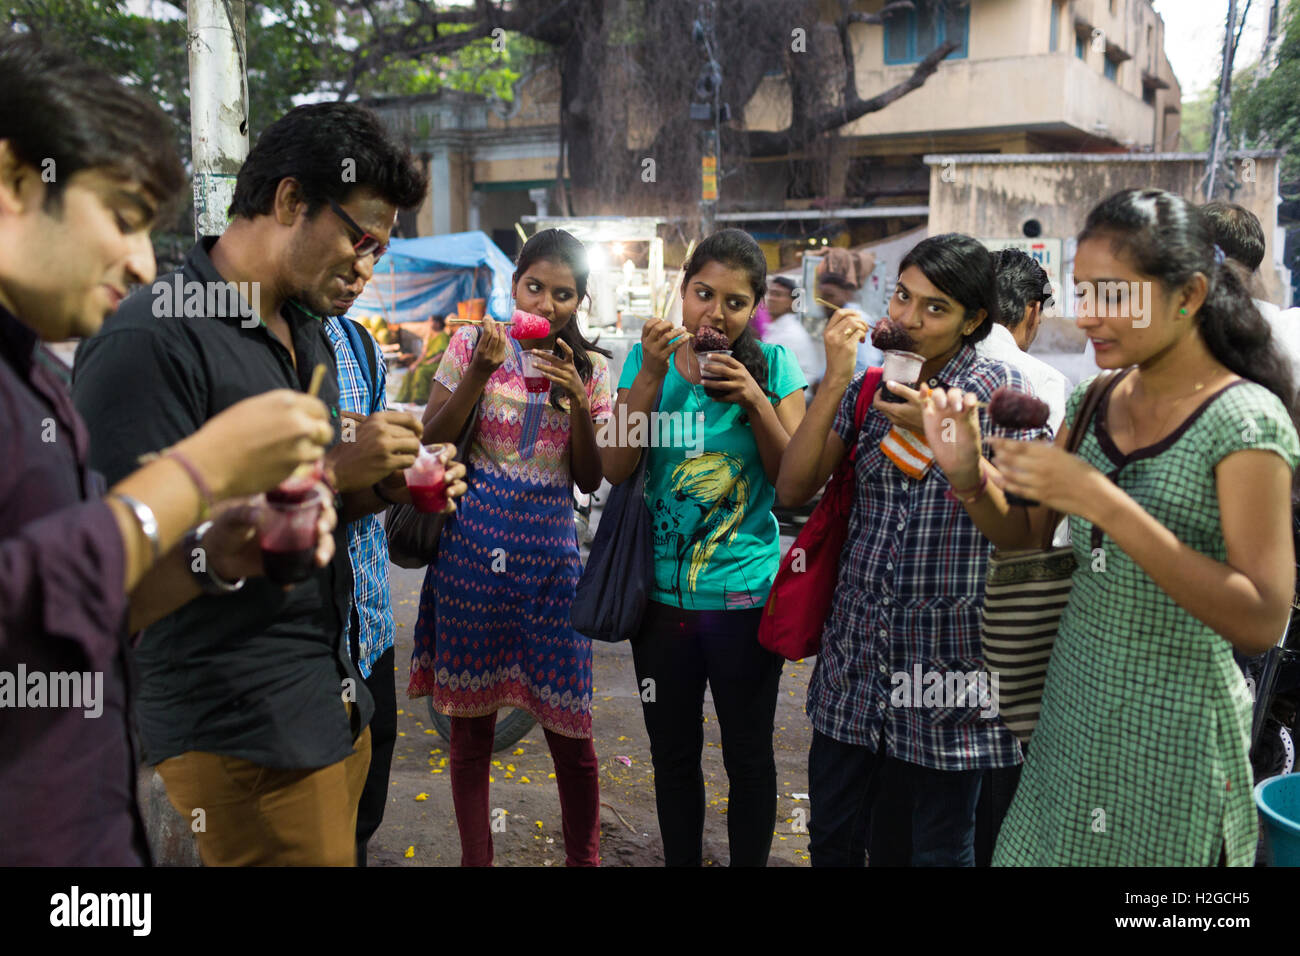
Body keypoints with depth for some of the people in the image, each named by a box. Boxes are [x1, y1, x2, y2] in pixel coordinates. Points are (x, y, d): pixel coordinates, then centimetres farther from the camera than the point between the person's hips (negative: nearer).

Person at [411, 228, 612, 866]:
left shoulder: (590, 368, 7)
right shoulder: (473, 342, 3)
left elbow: (590, 481, 4)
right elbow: (431, 443, -3)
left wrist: (578, 401, -12)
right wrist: (480, 371, -14)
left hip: (550, 549, 1)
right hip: (473, 540, -1)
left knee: (569, 726, 2)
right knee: (470, 722, 8)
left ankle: (584, 858, 23)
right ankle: (475, 858, 27)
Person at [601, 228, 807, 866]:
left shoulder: (773, 366, -4)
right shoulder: (645, 361, 0)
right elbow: (616, 469, -9)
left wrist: (755, 400, -19)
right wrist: (652, 375, -17)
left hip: (746, 593, -1)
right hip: (662, 592, 2)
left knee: (748, 754, 12)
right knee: (673, 752, 16)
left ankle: (749, 861, 33)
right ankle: (681, 861, 36)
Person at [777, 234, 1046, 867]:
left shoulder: (999, 390, -5)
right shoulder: (868, 388, 6)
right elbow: (792, 490, -3)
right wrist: (833, 383, -12)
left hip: (946, 665, -3)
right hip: (856, 651, 4)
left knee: (931, 849, 12)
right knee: (833, 840, 15)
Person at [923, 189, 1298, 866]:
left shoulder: (1244, 421, -17)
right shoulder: (1099, 399, 1)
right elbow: (1023, 532, 8)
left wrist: (1104, 503, -32)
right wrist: (968, 473, -14)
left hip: (1173, 729, -5)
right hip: (1073, 704, 6)